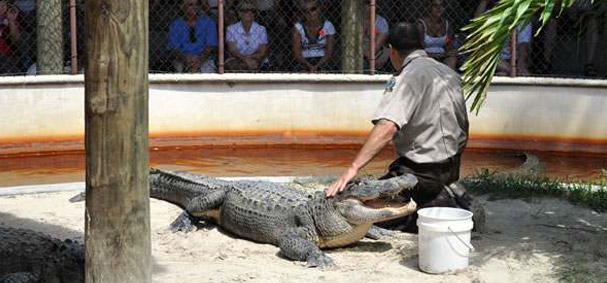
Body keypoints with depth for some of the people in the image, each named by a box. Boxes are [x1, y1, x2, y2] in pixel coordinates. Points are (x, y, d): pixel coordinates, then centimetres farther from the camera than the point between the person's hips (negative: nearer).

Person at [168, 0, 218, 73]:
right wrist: (185, 59, -21)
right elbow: (173, 47, 0)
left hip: (204, 59, 1)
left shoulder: (208, 22, 10)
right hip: (181, 60, -1)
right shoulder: (176, 25, 10)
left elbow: (211, 45, -1)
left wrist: (199, 58, -19)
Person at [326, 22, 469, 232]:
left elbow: (388, 127, -31)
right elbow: (463, 128, 17)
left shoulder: (408, 78, -16)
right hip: (454, 165, 9)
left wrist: (353, 168, -36)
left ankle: (436, 204, -13)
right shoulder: (449, 73, 9)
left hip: (426, 169, -9)